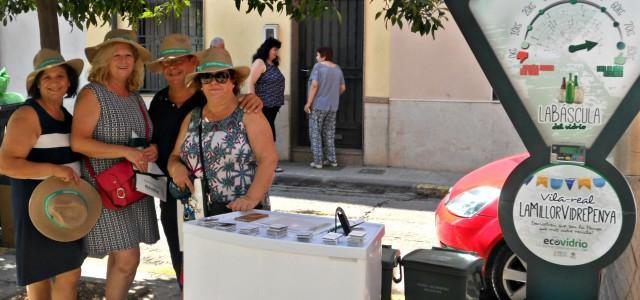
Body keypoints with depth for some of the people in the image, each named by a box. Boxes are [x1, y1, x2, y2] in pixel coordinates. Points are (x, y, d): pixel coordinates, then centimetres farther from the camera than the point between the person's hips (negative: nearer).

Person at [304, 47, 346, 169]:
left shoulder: (318, 66, -8)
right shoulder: (337, 68, 9)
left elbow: (314, 85, -16)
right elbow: (343, 88, 13)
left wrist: (308, 103, -12)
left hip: (318, 105, -6)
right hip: (333, 106, 6)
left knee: (315, 133, 3)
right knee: (329, 133, 15)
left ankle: (318, 161, 0)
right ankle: (332, 160, 16)